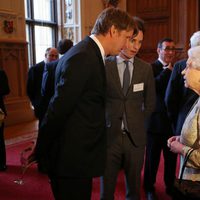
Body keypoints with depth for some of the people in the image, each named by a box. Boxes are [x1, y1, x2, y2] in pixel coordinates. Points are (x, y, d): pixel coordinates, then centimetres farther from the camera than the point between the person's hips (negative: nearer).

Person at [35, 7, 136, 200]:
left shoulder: (89, 54, 10)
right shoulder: (82, 57, -21)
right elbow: (58, 109, -21)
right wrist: (39, 152, -11)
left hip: (78, 156, 9)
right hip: (72, 160, -9)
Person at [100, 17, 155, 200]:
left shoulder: (146, 68, 3)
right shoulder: (103, 65, -4)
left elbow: (150, 103, 12)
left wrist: (137, 122, 7)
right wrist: (103, 121, -1)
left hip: (135, 136, 2)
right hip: (109, 135, -2)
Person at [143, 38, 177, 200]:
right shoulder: (151, 68, -9)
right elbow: (152, 88, -27)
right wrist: (167, 70, -19)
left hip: (173, 121, 5)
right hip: (156, 121, -5)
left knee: (171, 157, 15)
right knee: (153, 157, 10)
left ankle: (170, 186, 34)